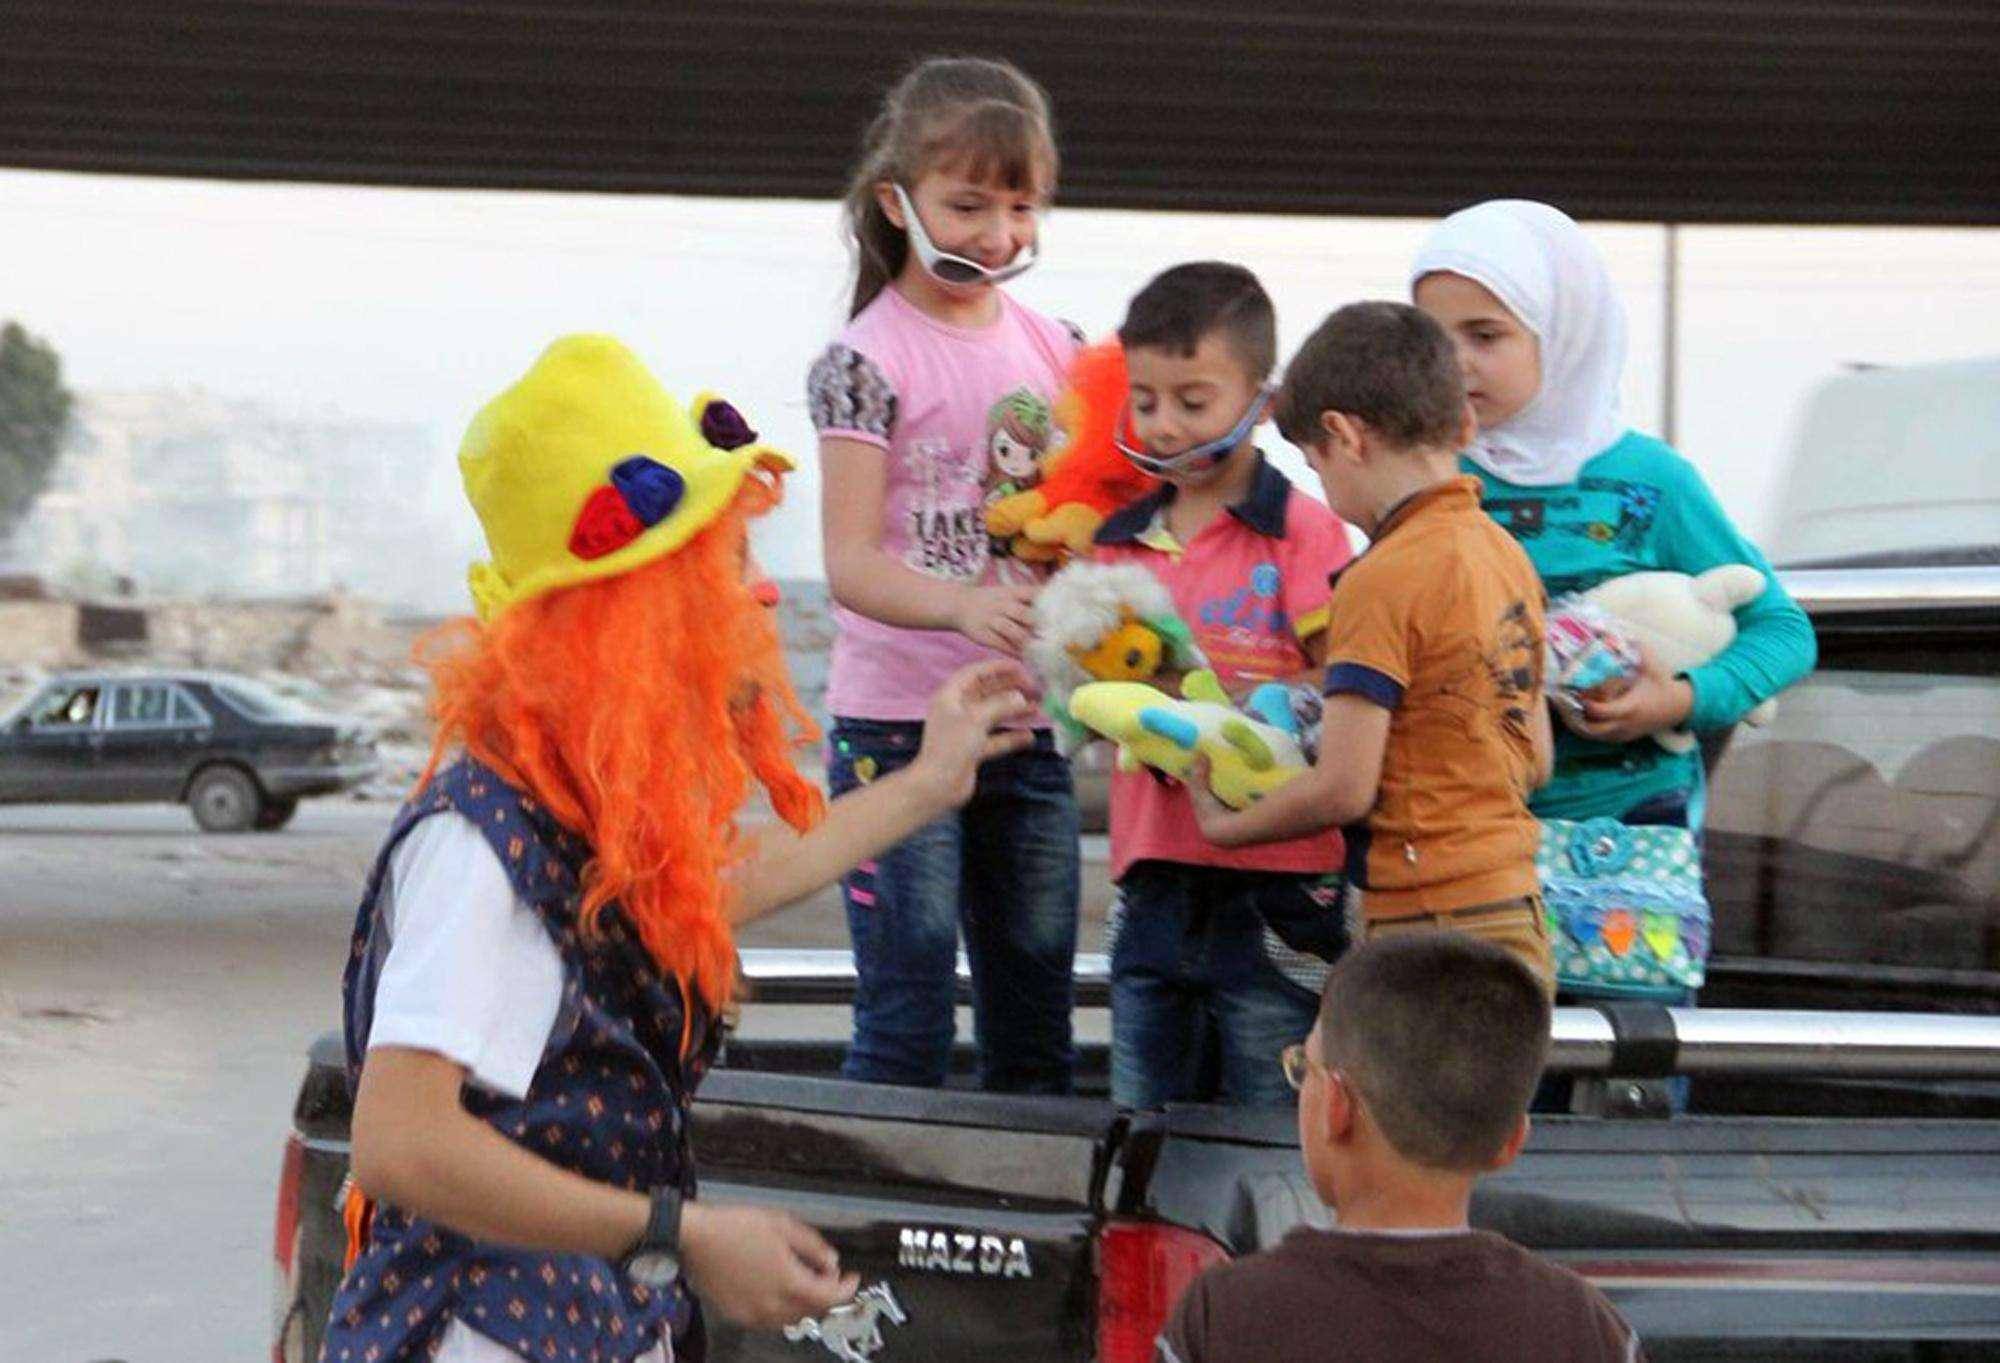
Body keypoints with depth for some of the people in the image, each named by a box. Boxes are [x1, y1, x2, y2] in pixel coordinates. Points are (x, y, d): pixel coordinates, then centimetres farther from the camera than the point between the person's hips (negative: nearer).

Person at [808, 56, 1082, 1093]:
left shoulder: (1054, 352, 7)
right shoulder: (867, 362, -9)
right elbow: (850, 565, -17)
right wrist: (965, 605, -35)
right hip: (897, 726, -5)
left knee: (1036, 1024, 13)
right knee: (906, 1026, -2)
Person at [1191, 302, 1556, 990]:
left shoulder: (1383, 579, -14)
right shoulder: (1505, 552, 10)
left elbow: (1343, 789, -15)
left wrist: (1223, 825, 1)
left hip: (1435, 933, -9)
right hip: (1517, 916, 9)